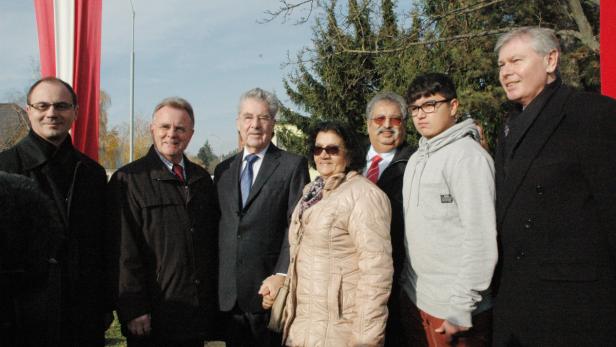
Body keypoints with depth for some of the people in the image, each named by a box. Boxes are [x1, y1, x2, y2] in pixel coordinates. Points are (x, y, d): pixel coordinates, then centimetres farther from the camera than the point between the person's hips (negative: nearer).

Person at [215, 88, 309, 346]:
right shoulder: (223, 170, 13)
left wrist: (282, 274, -16)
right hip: (228, 293, 4)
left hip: (270, 288, -4)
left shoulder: (293, 165, -2)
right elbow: (220, 226, 14)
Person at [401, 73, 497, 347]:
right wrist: (408, 288, 10)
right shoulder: (416, 159, 11)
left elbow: (480, 237, -17)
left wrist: (461, 308, -18)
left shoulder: (467, 155, -12)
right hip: (416, 302, 7)